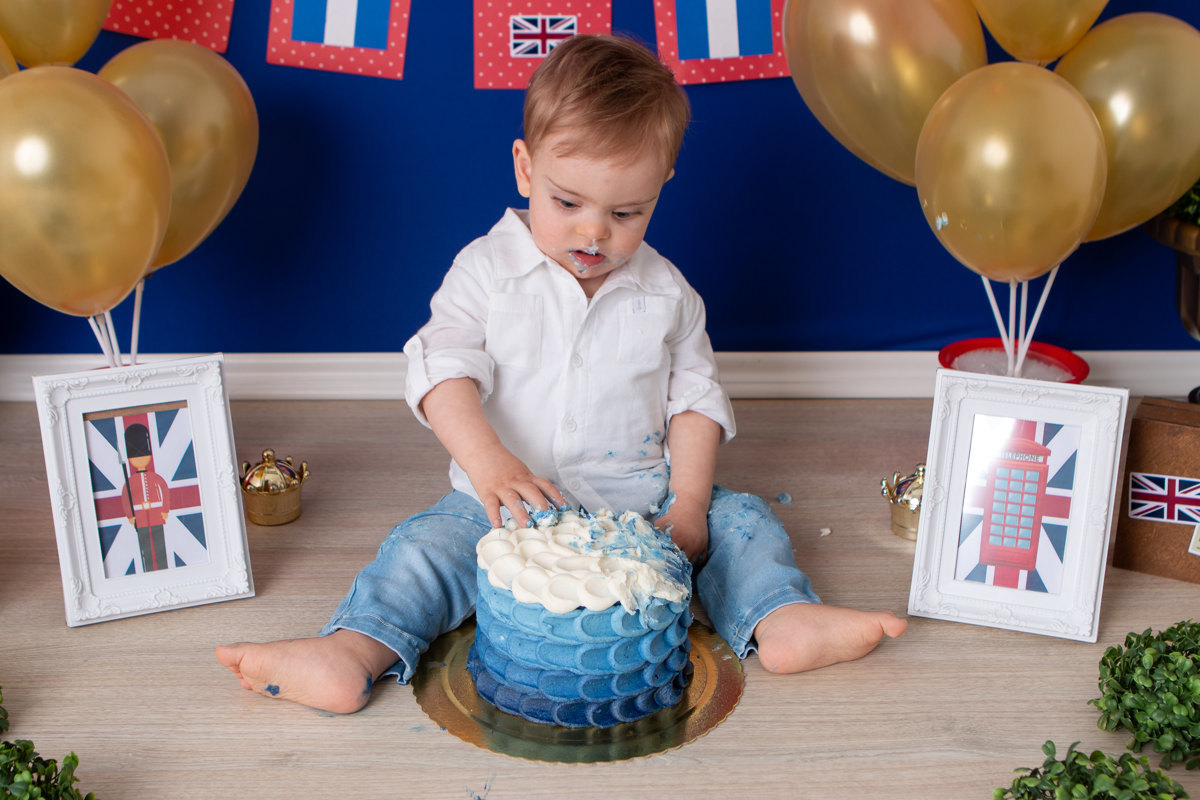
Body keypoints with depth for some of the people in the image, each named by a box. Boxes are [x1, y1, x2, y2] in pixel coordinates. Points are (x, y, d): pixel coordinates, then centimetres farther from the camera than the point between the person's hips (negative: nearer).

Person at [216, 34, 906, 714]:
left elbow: (695, 398, 6)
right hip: (507, 505, -2)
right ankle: (353, 654, -35)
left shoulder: (666, 292, 2)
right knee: (425, 546, -23)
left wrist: (688, 506, -8)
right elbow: (443, 374, -15)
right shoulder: (487, 270, -5)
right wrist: (489, 463, -34)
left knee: (741, 519, -12)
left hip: (639, 500, 3)